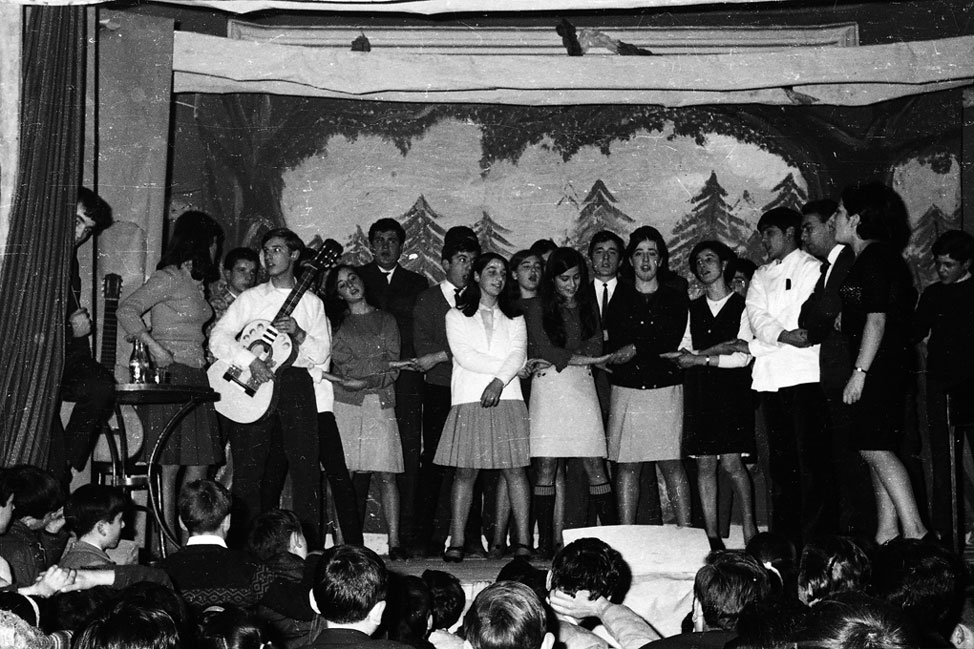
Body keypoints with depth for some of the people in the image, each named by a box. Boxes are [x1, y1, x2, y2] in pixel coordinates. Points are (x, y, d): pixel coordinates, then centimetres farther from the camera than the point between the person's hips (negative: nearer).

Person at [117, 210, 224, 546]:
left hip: (196, 378, 9)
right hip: (170, 376, -9)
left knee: (199, 467, 5)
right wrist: (155, 347, -25)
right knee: (169, 465, -8)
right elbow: (126, 310, -16)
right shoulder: (168, 278, -7)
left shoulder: (195, 282, 19)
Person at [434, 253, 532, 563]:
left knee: (514, 469, -6)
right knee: (466, 471, -4)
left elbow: (518, 354, 4)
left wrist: (499, 381, -14)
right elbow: (464, 355, -1)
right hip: (469, 400, -1)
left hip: (506, 398, 1)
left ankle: (522, 541, -7)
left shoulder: (514, 318, 20)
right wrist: (509, 367, -3)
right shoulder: (457, 316, 13)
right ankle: (457, 542, -4)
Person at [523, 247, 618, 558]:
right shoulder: (537, 307, 6)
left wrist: (559, 360, -6)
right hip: (548, 389, -2)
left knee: (595, 465, -3)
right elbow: (542, 349, -4)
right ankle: (545, 541, -3)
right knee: (546, 465, -5)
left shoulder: (588, 305, 16)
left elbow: (595, 348, 5)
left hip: (582, 385, 2)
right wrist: (582, 359, -7)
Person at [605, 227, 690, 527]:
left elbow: (673, 340, -4)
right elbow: (616, 344, 0)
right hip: (627, 390, 0)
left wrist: (636, 349, -9)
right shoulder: (619, 297, 11)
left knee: (672, 464, -4)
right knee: (627, 465, -1)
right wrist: (654, 348, -8)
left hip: (666, 389, 0)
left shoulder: (676, 297, 11)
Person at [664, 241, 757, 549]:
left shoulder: (741, 307, 0)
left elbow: (743, 357, -7)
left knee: (731, 462, -11)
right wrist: (680, 355, -6)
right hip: (698, 390, 4)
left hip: (731, 392, -4)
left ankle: (750, 529, 5)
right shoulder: (694, 308, 14)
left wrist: (701, 358, -9)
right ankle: (712, 538, 5)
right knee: (704, 463, 1)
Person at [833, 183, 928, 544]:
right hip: (882, 370, 10)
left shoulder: (874, 258, -11)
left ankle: (914, 531, -16)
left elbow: (877, 319, -19)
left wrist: (859, 372, -21)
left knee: (876, 450, -13)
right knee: (876, 451, 8)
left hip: (878, 367, -10)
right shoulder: (873, 258, 19)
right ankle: (887, 532, 9)